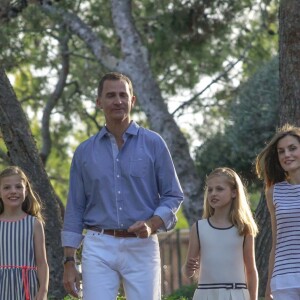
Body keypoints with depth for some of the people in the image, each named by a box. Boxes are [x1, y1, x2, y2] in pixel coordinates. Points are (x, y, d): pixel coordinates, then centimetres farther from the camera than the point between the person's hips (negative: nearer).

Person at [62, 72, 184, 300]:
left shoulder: (153, 144, 5)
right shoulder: (85, 152, 10)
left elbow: (173, 196, 6)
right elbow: (75, 209, 11)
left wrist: (151, 224, -13)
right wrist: (69, 261, 4)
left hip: (141, 246, -1)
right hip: (98, 248, 1)